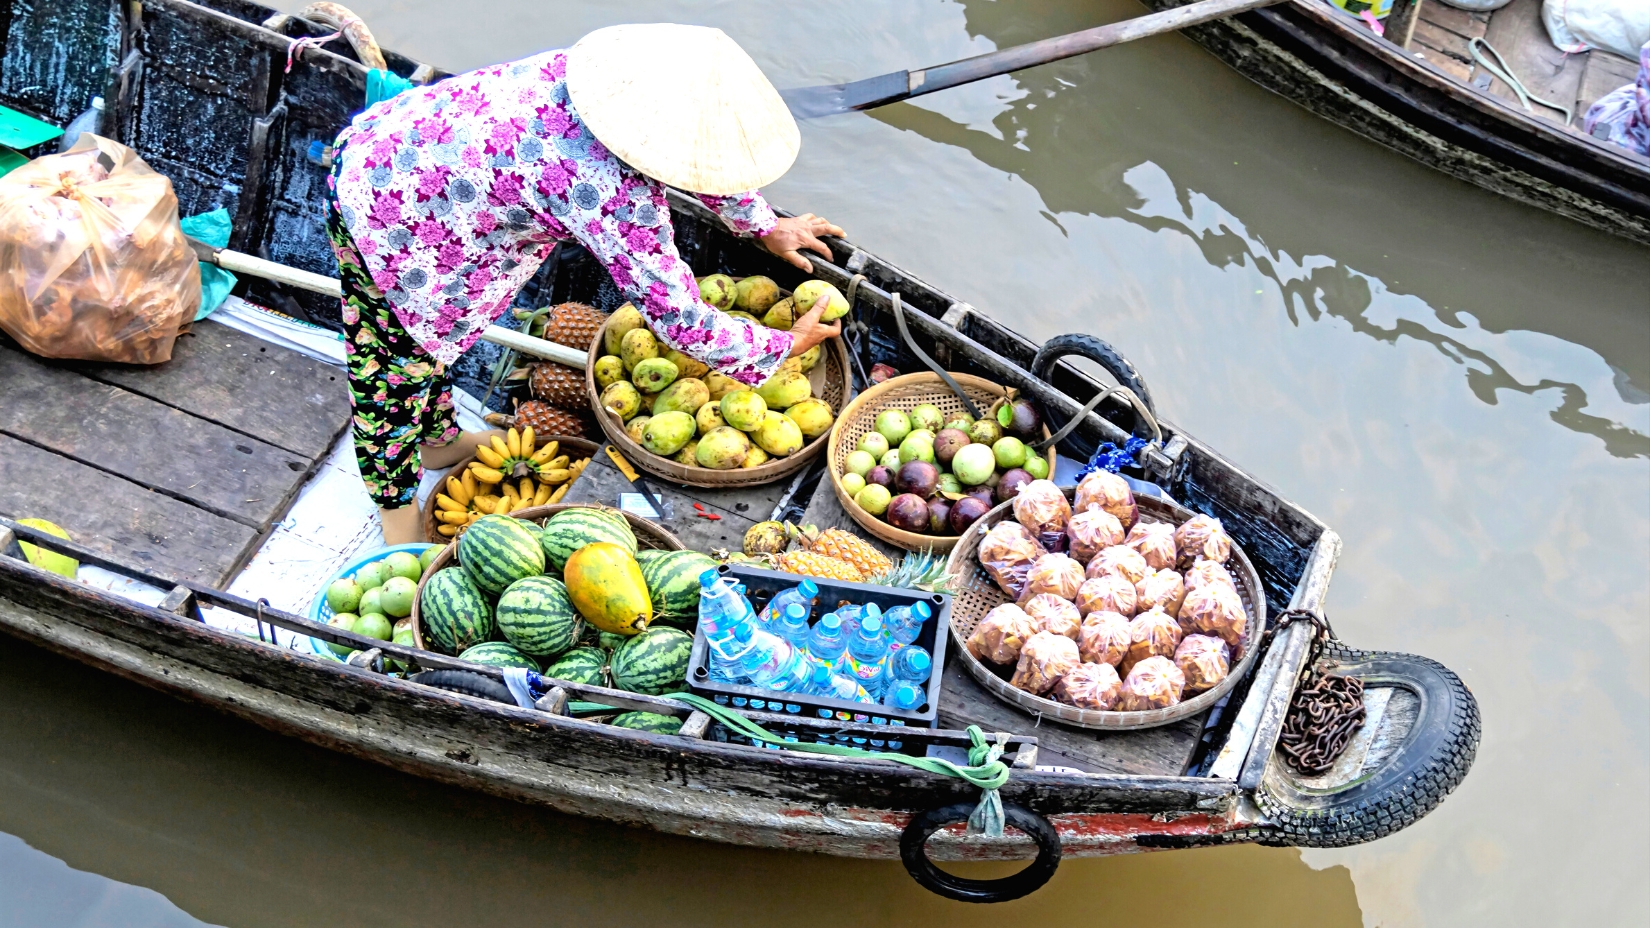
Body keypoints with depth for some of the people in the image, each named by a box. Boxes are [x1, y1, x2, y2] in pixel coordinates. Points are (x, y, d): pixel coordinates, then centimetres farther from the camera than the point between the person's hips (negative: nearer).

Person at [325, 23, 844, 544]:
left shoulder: (633, 69, -10)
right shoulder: (614, 195, -33)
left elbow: (698, 153, 11)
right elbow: (679, 320, -23)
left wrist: (766, 226, 22)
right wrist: (785, 346, -9)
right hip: (385, 226, -9)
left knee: (429, 332, 30)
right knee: (397, 371, 14)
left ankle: (439, 441, 54)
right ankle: (397, 509, 36)